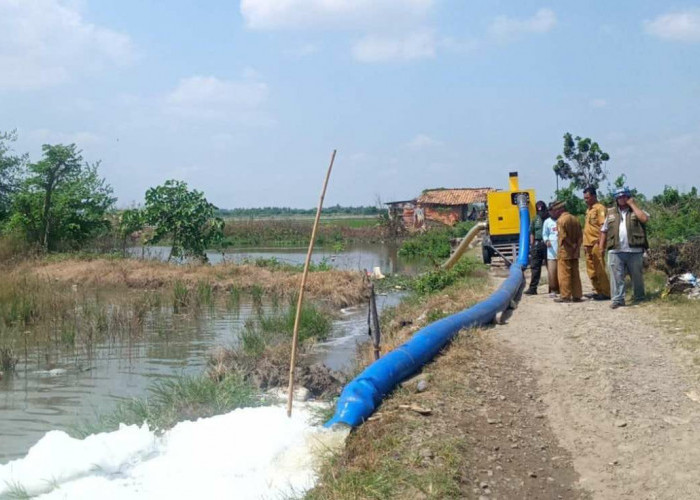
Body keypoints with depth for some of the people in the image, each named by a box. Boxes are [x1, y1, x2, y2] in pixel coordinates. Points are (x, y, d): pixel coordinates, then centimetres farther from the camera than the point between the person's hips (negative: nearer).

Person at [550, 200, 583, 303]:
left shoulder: (561, 220, -12)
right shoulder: (575, 219, 12)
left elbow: (563, 237, -18)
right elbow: (580, 236, 9)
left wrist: (571, 245, -8)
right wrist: (576, 246, 5)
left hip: (564, 252, -7)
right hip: (575, 252, 7)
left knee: (564, 274, -2)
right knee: (575, 274, 11)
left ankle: (565, 296, 0)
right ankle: (577, 295, 13)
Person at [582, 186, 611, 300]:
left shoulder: (600, 208, -8)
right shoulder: (588, 210, 18)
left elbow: (603, 226, -14)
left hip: (596, 244, -9)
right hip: (588, 244, 9)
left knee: (600, 269, -7)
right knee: (591, 270, 11)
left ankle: (606, 293, -2)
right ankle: (597, 291, 19)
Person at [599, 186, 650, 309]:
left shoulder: (636, 211, 7)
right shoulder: (611, 213, 14)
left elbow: (645, 219, -15)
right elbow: (604, 231, 17)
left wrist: (633, 205, -8)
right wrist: (601, 247, 8)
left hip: (634, 250, -1)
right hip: (615, 251, 2)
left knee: (637, 276, 9)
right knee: (617, 276, -3)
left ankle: (639, 298, 21)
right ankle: (618, 299, 0)